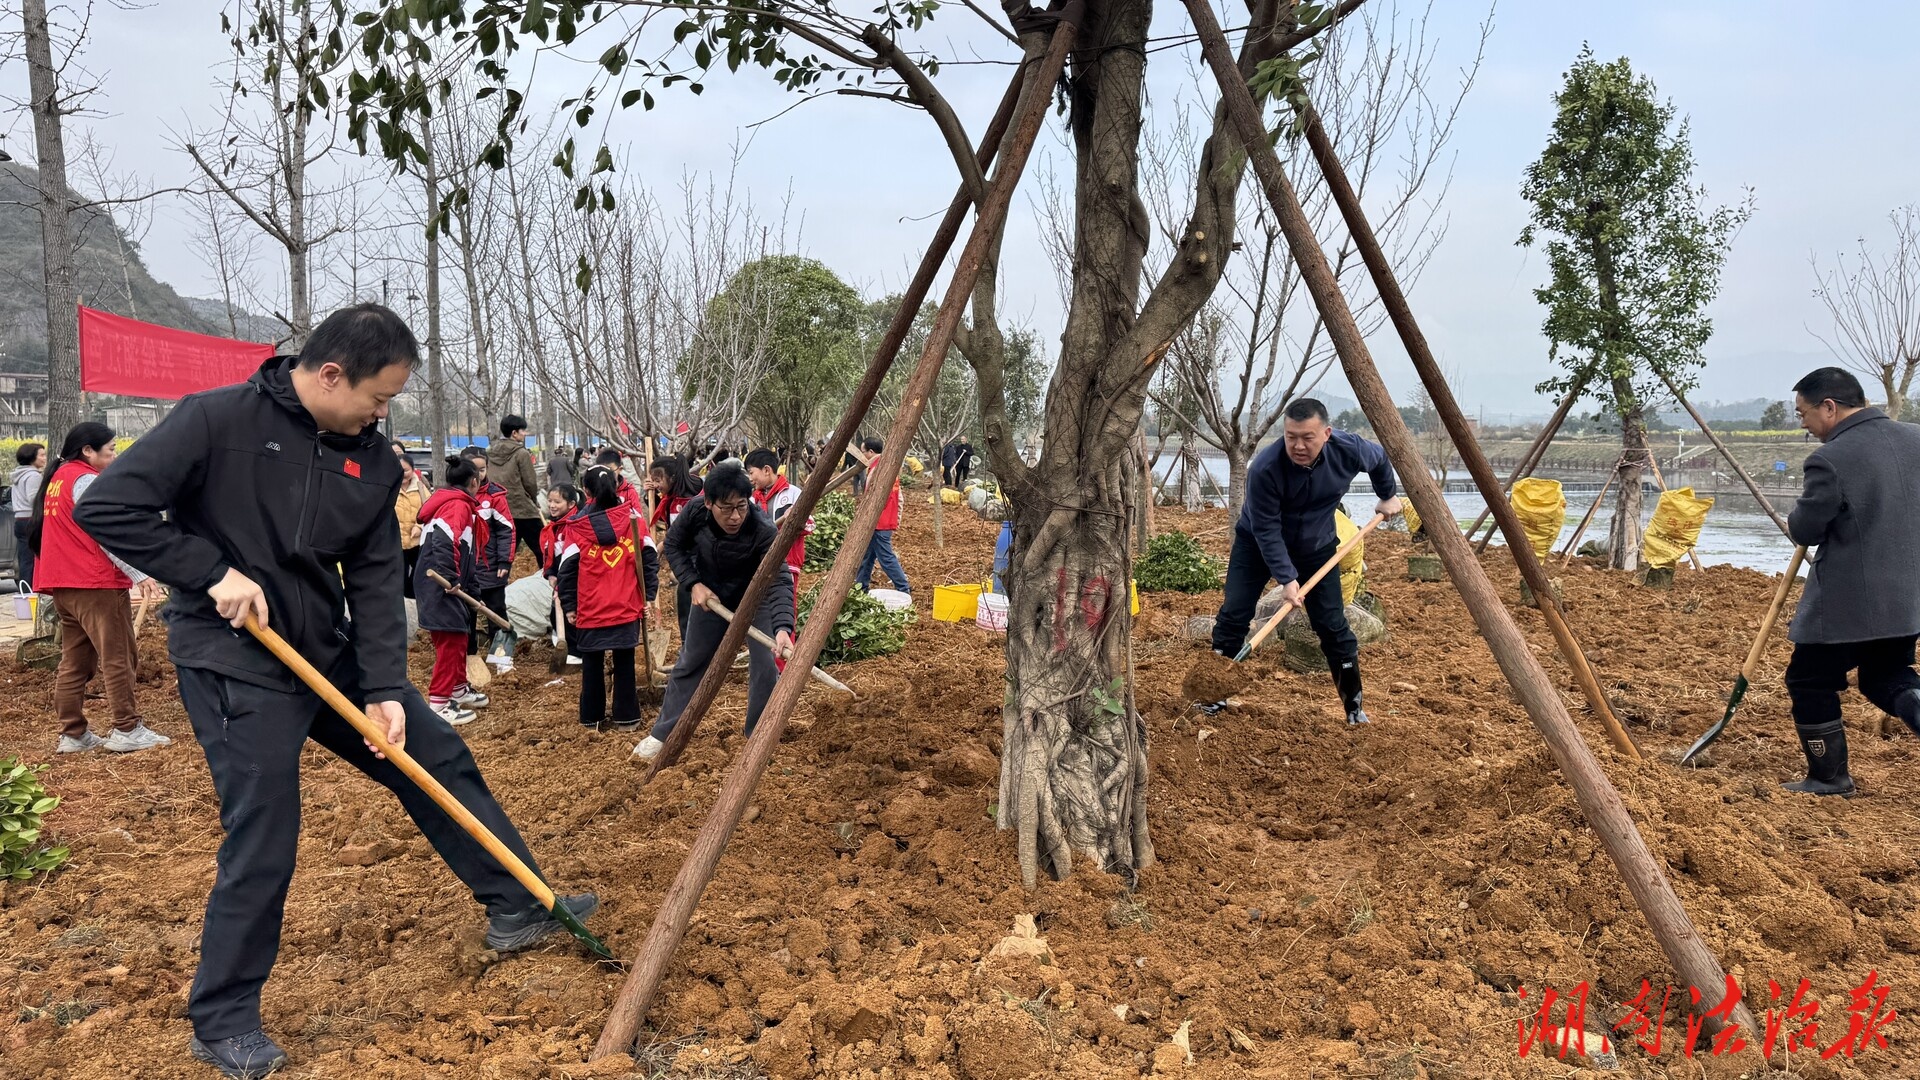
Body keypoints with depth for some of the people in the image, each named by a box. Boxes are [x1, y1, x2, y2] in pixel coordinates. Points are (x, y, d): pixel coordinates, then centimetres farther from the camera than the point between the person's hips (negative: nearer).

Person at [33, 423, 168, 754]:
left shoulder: (58, 479, 18)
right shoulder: (86, 480, -12)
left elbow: (66, 534, 21)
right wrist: (139, 575, -22)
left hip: (63, 584, 10)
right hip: (95, 584, -10)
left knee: (74, 662, 11)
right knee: (118, 658, -5)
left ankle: (73, 734, 13)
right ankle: (127, 730, -3)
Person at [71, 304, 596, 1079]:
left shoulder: (372, 459, 1)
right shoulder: (216, 420, -15)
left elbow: (375, 580, 1)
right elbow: (106, 508, -15)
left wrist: (386, 688, -7)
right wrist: (214, 572, -20)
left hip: (330, 654, 7)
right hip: (234, 662, -6)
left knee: (439, 758, 11)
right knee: (264, 837, -5)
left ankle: (520, 905, 26)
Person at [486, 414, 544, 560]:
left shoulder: (490, 454, 9)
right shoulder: (521, 453, -9)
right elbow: (530, 483, -8)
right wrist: (534, 501, 11)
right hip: (523, 510, -6)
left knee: (504, 553, 11)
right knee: (542, 550, 2)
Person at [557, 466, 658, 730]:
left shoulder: (576, 526, -5)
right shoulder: (632, 518, -2)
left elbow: (567, 569, -4)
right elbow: (650, 558, -1)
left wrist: (569, 606, 4)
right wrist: (648, 596, 6)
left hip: (589, 609, -1)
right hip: (627, 608, 1)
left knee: (592, 664, 12)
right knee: (624, 663, 8)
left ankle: (591, 717, 20)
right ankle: (626, 718, 11)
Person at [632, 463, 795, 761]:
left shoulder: (763, 530, -37)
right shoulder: (695, 511, -27)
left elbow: (779, 582, -44)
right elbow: (674, 545, -7)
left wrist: (783, 628, -60)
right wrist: (694, 584, -18)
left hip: (755, 596, -3)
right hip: (711, 593, 3)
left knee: (765, 666, -13)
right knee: (690, 662, 12)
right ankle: (663, 734, 25)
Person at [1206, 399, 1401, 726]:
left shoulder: (1349, 450, -23)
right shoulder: (1265, 468, -34)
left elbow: (1380, 459, 3)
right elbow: (1266, 530, -28)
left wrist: (1388, 496, 16)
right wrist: (1286, 578, -32)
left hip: (1316, 548, 2)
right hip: (1258, 544, -2)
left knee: (1334, 626, -2)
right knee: (1234, 614, -10)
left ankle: (1355, 708, 11)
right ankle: (1216, 696, 3)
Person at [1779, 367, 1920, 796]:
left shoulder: (1829, 460, -20)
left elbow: (1804, 529, -15)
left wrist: (1799, 515, 5)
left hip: (1847, 602, -7)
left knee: (1810, 681, 10)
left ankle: (1829, 778, 19)